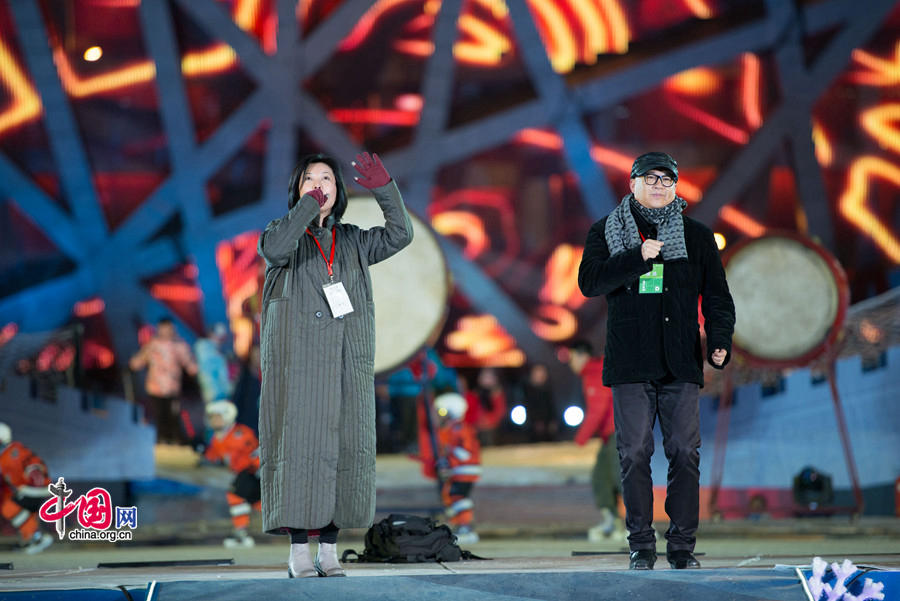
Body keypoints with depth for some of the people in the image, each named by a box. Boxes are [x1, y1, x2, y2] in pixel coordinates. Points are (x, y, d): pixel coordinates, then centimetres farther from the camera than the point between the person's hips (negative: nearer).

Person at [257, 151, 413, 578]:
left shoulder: (352, 242, 17)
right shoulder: (285, 232, 7)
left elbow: (400, 235, 5)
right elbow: (274, 248, -17)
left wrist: (384, 189, -5)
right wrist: (307, 207, -14)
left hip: (347, 363, 4)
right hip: (296, 362, -4)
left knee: (345, 446, 0)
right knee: (299, 444, -7)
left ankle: (329, 547, 7)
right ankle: (299, 550, -4)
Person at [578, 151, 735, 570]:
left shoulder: (697, 237, 12)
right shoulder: (607, 232, 8)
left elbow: (717, 296, 10)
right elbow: (590, 282, -6)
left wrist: (719, 341, -6)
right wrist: (639, 257, -15)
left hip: (680, 363, 1)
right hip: (630, 362, -1)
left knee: (685, 452, -2)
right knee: (635, 454, -2)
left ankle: (682, 546, 5)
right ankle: (641, 546, 6)